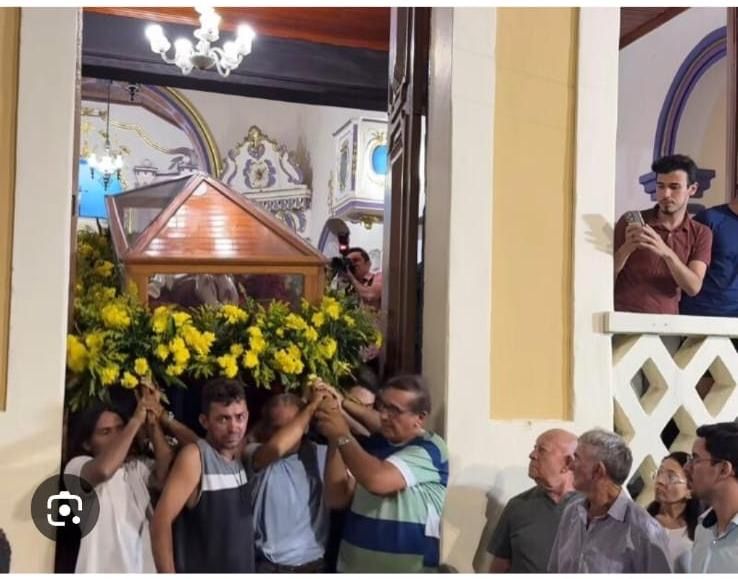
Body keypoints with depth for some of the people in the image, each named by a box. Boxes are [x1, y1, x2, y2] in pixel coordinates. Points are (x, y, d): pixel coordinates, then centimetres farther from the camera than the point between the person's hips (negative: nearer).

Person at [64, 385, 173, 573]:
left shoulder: (138, 467, 13)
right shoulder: (77, 467, -5)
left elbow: (166, 476, -7)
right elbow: (103, 470, -29)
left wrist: (153, 423, -12)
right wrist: (136, 420, -21)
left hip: (143, 570, 6)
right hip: (103, 570, -5)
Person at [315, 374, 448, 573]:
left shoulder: (430, 449, -12)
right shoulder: (373, 444, 6)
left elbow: (378, 480, -28)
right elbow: (338, 498, -2)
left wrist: (343, 435, -18)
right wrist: (334, 439, -12)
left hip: (407, 569, -5)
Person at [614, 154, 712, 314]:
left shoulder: (701, 234, 7)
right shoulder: (630, 222, 3)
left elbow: (693, 287, -6)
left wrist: (667, 253, -20)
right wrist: (627, 248, -16)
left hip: (665, 320, 2)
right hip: (623, 315, -2)